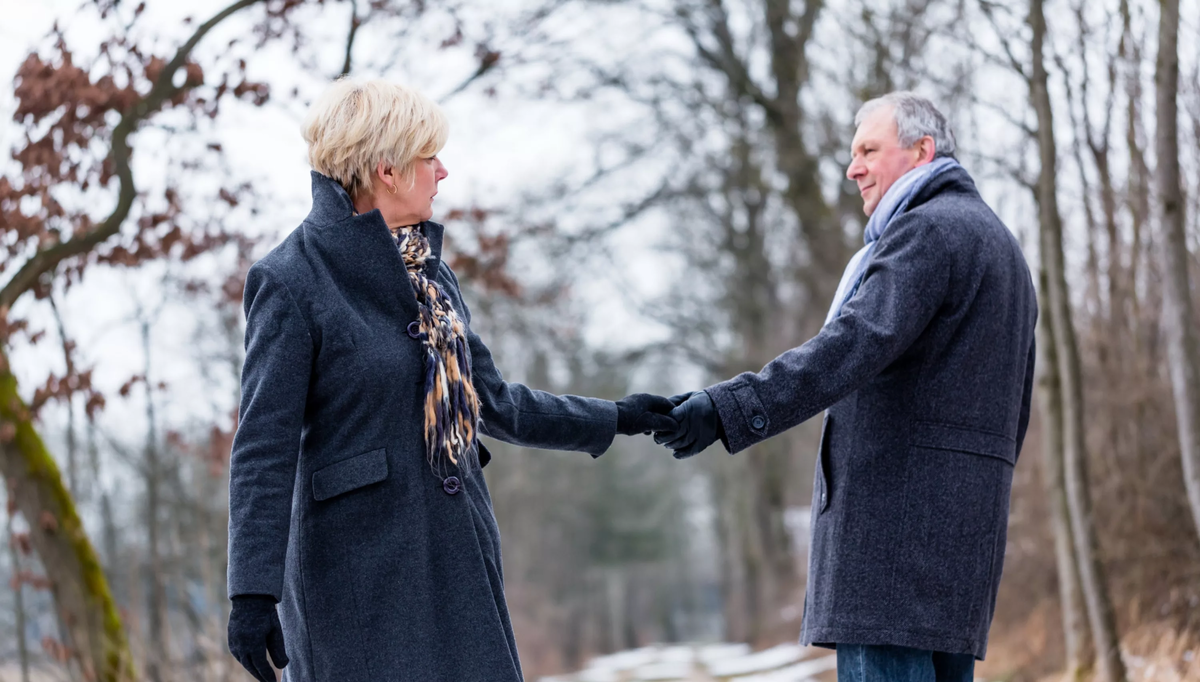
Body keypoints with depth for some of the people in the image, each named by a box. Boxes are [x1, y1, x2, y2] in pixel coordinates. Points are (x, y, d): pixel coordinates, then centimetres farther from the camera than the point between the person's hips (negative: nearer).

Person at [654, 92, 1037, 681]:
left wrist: (729, 409, -30)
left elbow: (854, 347, -24)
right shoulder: (1003, 246, 25)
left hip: (899, 514, -10)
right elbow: (1013, 416, 26)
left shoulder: (925, 230, -8)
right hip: (966, 520, 10)